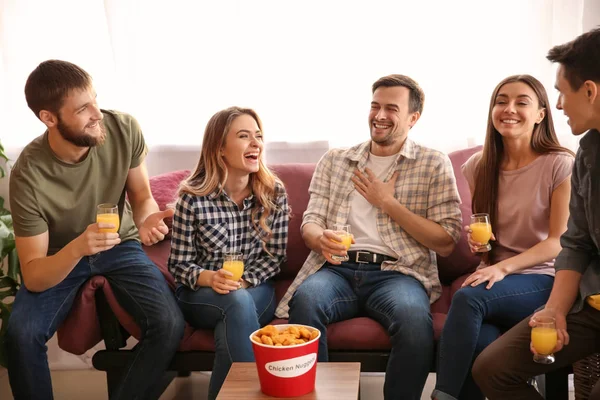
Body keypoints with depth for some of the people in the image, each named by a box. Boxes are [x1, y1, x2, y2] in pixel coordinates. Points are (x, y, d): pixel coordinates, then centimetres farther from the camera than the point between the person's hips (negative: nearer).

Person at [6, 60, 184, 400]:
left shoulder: (124, 129, -21)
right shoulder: (29, 174, -27)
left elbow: (142, 197, -4)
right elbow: (33, 278, -23)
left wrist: (147, 221, -29)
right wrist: (77, 248, -44)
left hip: (119, 245, 2)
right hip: (60, 258, -1)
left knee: (170, 325, -22)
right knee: (20, 335, -28)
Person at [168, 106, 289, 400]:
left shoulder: (274, 192, -4)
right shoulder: (192, 198, -12)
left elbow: (275, 256, -1)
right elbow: (178, 264, -7)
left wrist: (243, 281, -18)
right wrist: (210, 278, -27)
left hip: (257, 290, 2)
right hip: (201, 294, -1)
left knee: (230, 331, -32)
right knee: (238, 302, -35)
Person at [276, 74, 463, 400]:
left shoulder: (434, 165, 10)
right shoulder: (334, 161, 18)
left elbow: (446, 243, 3)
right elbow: (310, 222, 12)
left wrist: (387, 202, -3)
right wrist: (321, 238, -14)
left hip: (397, 272, -1)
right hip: (337, 268, 2)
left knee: (414, 317, -36)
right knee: (305, 298, -33)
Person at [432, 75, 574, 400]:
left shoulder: (560, 165, -6)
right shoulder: (479, 166, 8)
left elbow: (559, 242, -10)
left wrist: (505, 267, -22)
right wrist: (476, 238, -4)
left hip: (543, 280, -3)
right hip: (495, 276, 3)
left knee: (467, 298, -33)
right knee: (480, 342, -33)